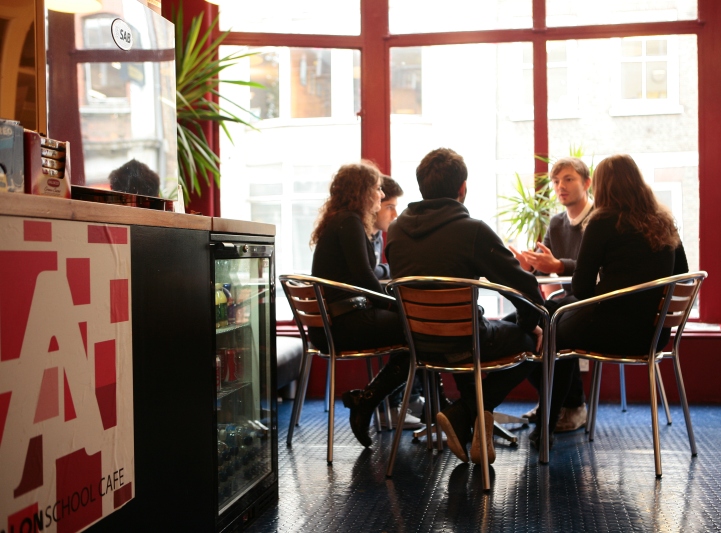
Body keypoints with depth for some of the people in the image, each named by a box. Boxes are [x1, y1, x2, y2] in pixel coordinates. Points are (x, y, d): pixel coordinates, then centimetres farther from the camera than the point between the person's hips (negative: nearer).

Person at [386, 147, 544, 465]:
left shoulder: (396, 230, 2)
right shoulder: (472, 230, -15)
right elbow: (524, 286, -13)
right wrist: (530, 325, 9)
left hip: (415, 343, 6)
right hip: (461, 343, -6)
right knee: (528, 342, 20)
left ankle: (476, 417, 18)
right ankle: (463, 414, 8)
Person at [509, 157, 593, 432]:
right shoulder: (556, 223, 13)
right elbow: (539, 265, 5)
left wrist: (558, 266, -38)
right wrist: (526, 264, -19)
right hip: (568, 300, 7)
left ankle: (574, 406, -12)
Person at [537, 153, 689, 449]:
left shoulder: (604, 222, -10)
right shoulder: (665, 223, 8)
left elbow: (581, 288, -11)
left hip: (615, 330, -6)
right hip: (656, 333, 6)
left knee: (556, 332, 24)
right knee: (567, 321, 28)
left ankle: (546, 427, 29)